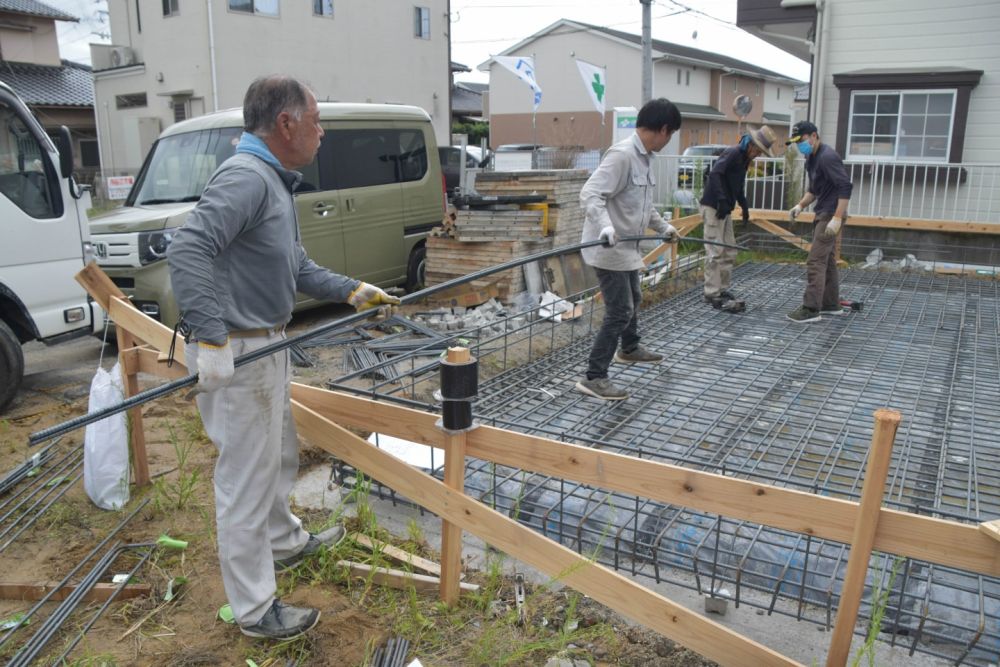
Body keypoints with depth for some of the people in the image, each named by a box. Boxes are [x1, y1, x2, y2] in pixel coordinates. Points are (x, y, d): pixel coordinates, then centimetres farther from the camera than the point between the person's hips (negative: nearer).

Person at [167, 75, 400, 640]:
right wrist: (212, 338, -35)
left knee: (280, 456, 27)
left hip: (269, 344, 11)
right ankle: (255, 610, 17)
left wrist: (351, 291, 12)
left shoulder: (275, 181, 13)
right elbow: (188, 250, -31)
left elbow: (296, 266, 20)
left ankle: (285, 542, 50)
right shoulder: (245, 177, -20)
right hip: (238, 354, -10)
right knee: (247, 480, 2)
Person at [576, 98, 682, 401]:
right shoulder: (621, 154, -21)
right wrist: (605, 227, -45)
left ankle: (629, 349, 50)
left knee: (633, 300, 27)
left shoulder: (643, 157, 10)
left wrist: (663, 226, 32)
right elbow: (590, 194, -30)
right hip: (609, 249, -10)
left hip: (627, 247, 10)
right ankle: (593, 377, -1)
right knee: (619, 312, -9)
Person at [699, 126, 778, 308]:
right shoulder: (732, 153, -14)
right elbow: (714, 174, -28)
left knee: (729, 251, 12)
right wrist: (722, 200, -35)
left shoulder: (744, 158, 15)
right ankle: (711, 293, -8)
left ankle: (722, 289, 20)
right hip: (713, 207, -10)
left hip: (725, 209, 10)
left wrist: (744, 206, 22)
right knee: (715, 251, -11)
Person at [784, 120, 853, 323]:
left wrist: (837, 217, -29)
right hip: (822, 214, 10)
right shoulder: (811, 158, 12)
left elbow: (845, 186, -24)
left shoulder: (827, 157, -18)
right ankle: (832, 304, 23)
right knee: (827, 260, 15)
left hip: (830, 215, -10)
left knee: (816, 261, -11)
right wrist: (800, 205, 7)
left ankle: (811, 309, -10)